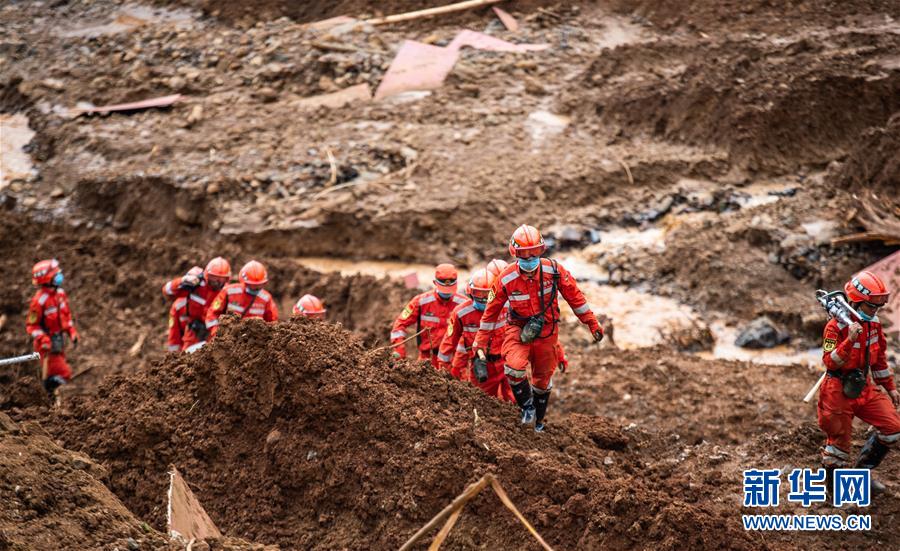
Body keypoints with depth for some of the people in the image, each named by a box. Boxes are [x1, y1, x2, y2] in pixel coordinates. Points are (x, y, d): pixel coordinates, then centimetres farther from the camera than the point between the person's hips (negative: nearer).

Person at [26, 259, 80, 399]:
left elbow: (67, 314, 16)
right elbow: (31, 325, -19)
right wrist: (43, 340, -31)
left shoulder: (60, 293, 0)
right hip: (47, 342, -9)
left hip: (60, 339, 9)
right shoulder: (39, 300, -25)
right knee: (62, 373, -12)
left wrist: (72, 332, 9)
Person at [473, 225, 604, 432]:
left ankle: (538, 420, 39)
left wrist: (592, 323, 1)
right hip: (519, 329, -2)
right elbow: (491, 310, -4)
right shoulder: (506, 279, -17)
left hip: (547, 331, 2)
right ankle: (527, 405, -1)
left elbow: (574, 296, -3)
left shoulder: (553, 270, -15)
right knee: (514, 368, -27)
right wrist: (481, 342, -2)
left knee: (543, 378, 14)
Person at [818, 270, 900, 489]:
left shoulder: (873, 323, 3)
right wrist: (850, 340, -39)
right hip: (839, 391, -7)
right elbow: (830, 362, -27)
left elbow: (879, 357, 16)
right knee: (840, 439, 1)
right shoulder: (836, 326, -19)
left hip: (864, 388, 7)